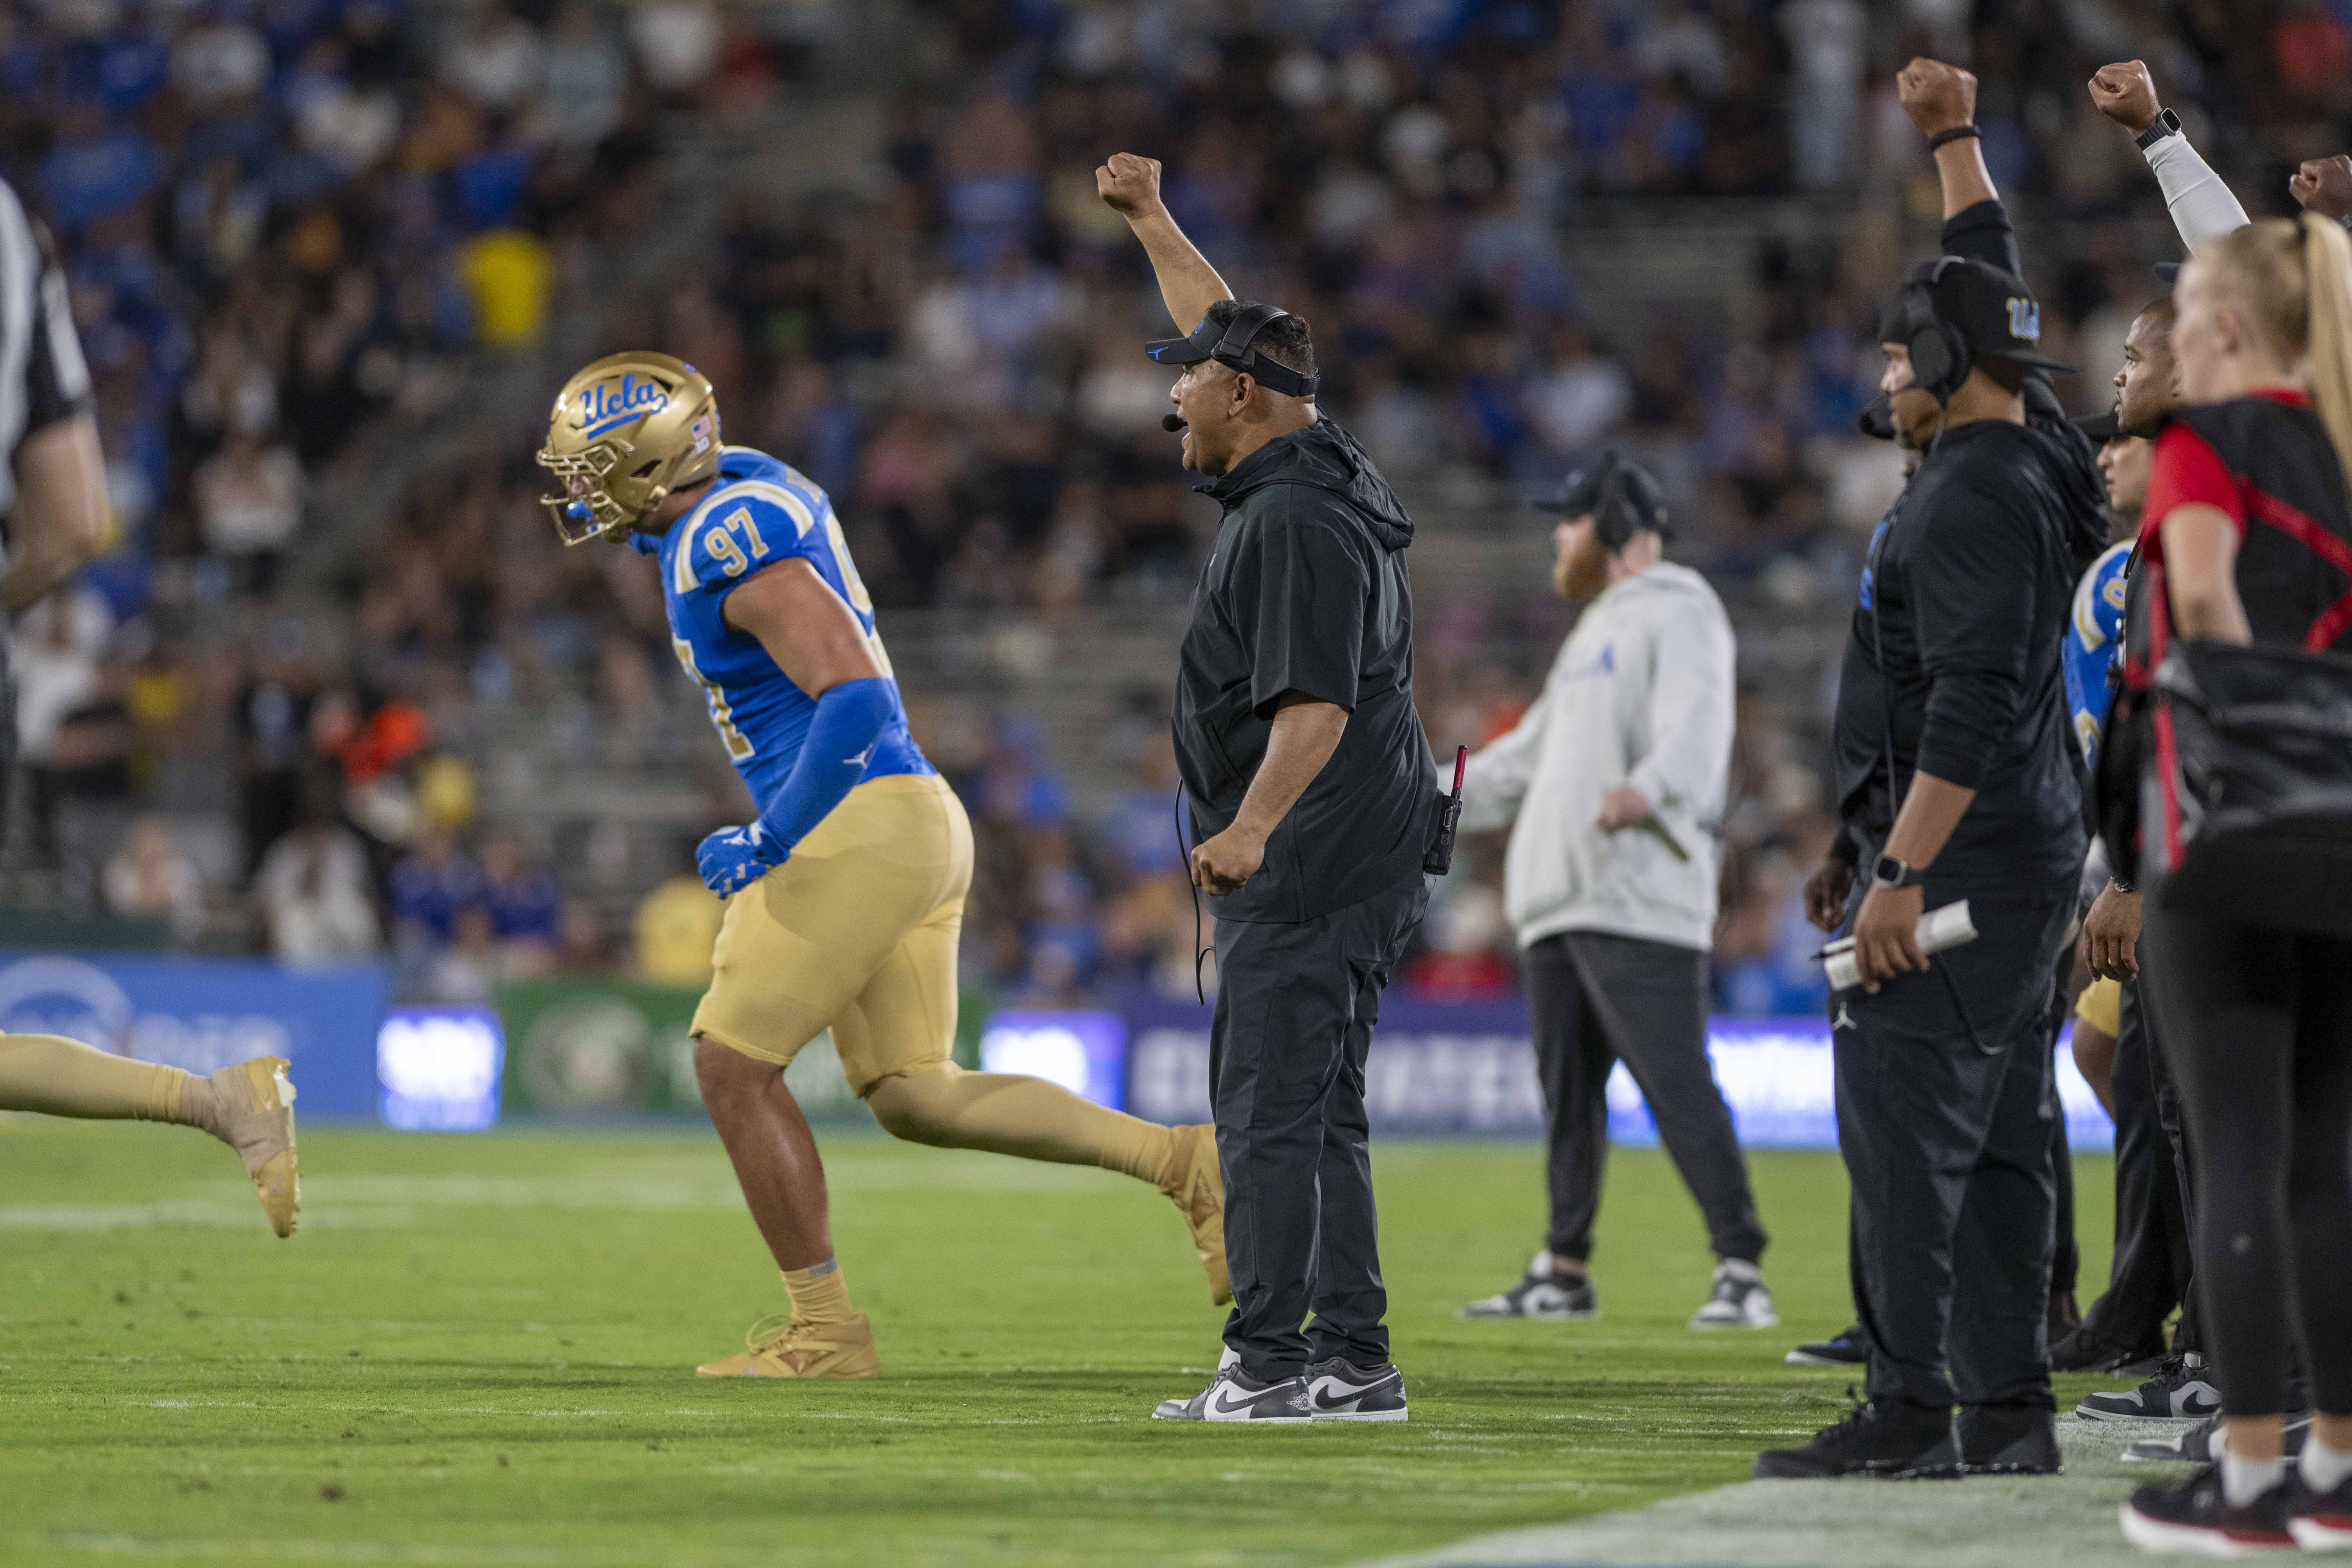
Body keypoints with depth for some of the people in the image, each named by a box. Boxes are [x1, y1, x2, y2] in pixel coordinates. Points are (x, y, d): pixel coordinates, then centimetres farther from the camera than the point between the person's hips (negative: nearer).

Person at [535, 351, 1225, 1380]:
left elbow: (857, 698, -22)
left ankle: (825, 1330, 3)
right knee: (911, 1095, 9)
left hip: (863, 828, -10)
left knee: (733, 1064, -2)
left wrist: (771, 842, -16)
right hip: (917, 828, 10)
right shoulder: (734, 489, 12)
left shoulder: (731, 544, -16)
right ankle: (1180, 1162, 5)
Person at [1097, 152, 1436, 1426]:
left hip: (1308, 861, -11)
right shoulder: (1317, 474, 14)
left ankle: (1267, 1362, -14)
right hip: (1354, 864, 11)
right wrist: (1150, 222, 37)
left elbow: (1316, 704, -25)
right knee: (1318, 1114, 11)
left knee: (1268, 1107, -11)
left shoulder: (1296, 521, -16)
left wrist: (1252, 828, -36)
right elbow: (1234, 336, 31)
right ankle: (1352, 1364, 12)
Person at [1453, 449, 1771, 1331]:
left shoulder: (1677, 614, -3)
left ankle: (1741, 1273, -18)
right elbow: (1528, 758, 35)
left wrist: (1650, 789, -42)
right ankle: (1564, 1274, 18)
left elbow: (1696, 725, -22)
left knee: (1676, 1084, -15)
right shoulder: (1593, 635, 28)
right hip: (1557, 897, 10)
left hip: (1640, 902, -10)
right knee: (1567, 1093, 11)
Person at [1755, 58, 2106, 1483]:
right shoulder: (2033, 459, 12)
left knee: (1907, 1125, -11)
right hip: (2031, 848, 10)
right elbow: (1990, 294, 30)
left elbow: (1975, 699, -23)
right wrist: (1956, 138, 37)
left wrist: (1903, 870, -25)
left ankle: (1911, 1413, -15)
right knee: (2002, 1133, 9)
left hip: (1960, 855, -10)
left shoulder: (1977, 497, -16)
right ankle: (2009, 1407, 10)